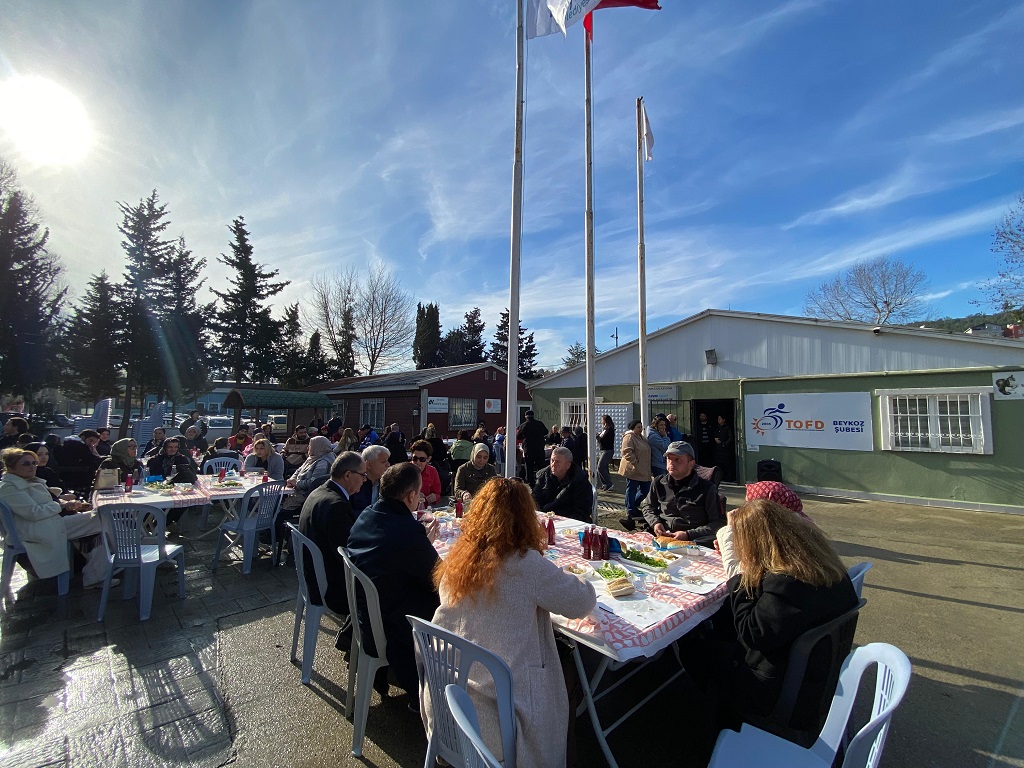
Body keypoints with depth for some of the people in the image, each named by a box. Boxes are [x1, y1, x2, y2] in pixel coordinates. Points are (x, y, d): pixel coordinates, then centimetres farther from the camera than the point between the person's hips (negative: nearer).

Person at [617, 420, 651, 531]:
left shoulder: (642, 437, 17)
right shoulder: (629, 437, -13)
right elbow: (627, 452, -23)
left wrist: (647, 468, 20)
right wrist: (635, 462, -22)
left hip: (643, 471, 9)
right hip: (633, 470, -9)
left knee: (646, 489, 11)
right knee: (632, 490, -1)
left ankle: (634, 506, 29)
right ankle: (630, 512, 8)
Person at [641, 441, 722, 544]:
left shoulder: (707, 489, 3)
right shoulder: (659, 483, 16)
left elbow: (718, 523, 2)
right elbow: (646, 505, 31)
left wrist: (688, 535, -10)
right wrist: (655, 522, 9)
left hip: (692, 541, -3)